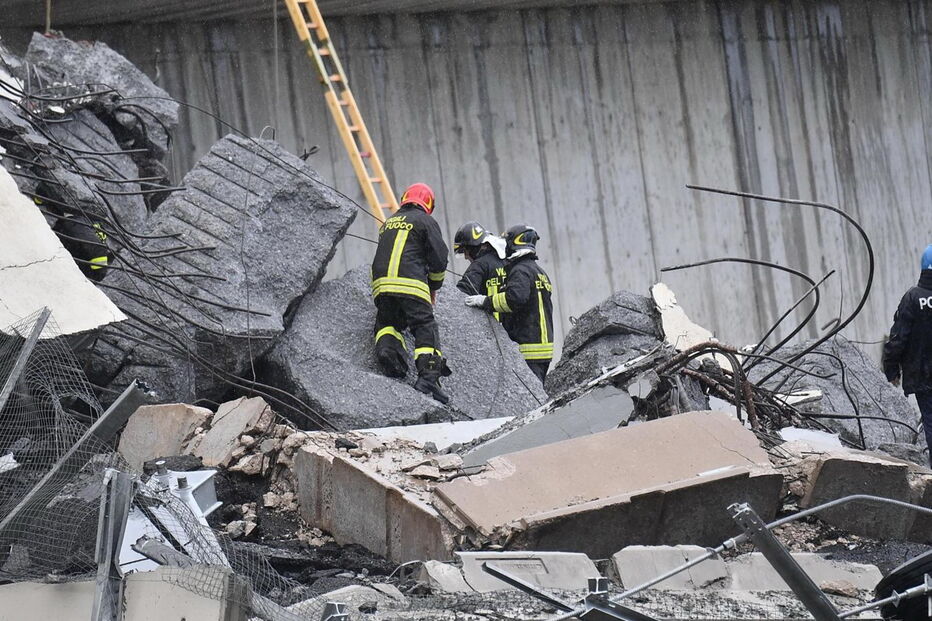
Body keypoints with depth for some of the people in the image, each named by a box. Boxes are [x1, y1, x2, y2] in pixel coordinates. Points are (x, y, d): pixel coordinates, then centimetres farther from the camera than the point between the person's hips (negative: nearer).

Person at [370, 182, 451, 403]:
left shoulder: (389, 223, 27)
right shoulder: (426, 221, 10)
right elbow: (439, 258, 6)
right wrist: (434, 286, 22)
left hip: (381, 285, 5)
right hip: (411, 285, -5)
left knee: (386, 322, 21)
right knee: (426, 329, -3)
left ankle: (387, 346, -11)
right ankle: (428, 376, -18)